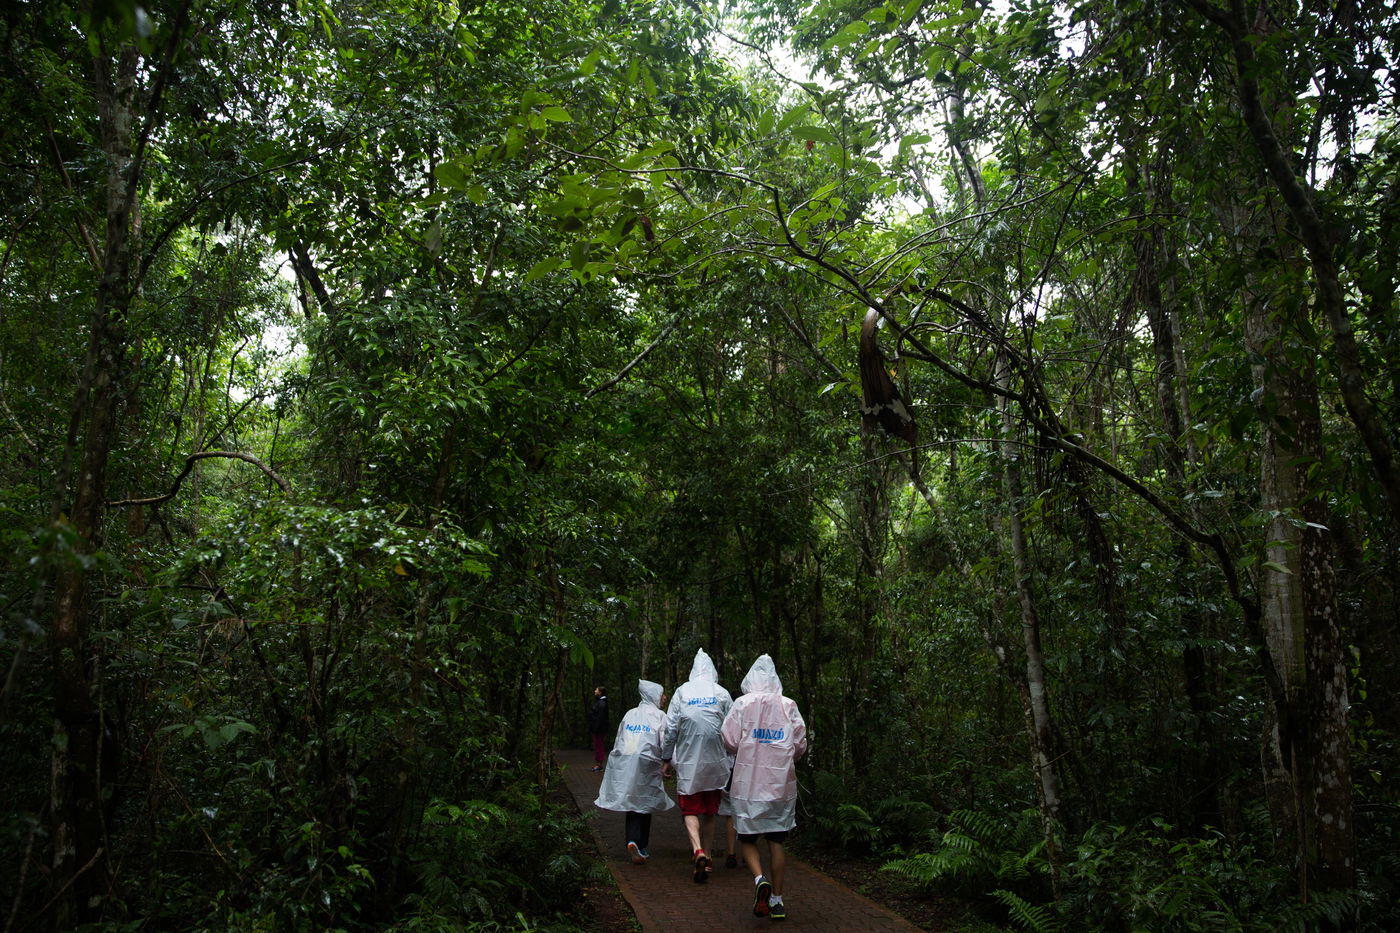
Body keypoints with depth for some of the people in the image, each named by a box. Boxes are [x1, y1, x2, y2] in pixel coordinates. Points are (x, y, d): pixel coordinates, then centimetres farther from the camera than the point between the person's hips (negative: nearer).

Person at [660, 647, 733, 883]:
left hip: (688, 760, -1)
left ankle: (698, 851, -19)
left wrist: (667, 758, 8)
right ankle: (707, 859, 20)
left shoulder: (682, 691, -1)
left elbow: (671, 728, -1)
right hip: (716, 762, 2)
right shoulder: (722, 694, 0)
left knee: (690, 811, 4)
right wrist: (731, 758, 13)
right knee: (710, 812, 15)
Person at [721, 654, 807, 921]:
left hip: (749, 782, -2)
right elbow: (800, 744, 1)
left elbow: (730, 740, -8)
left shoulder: (743, 703, -4)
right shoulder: (788, 705, 1)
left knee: (748, 838, 10)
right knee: (777, 840, 11)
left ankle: (760, 878, -14)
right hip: (782, 783, 2)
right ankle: (777, 900, 14)